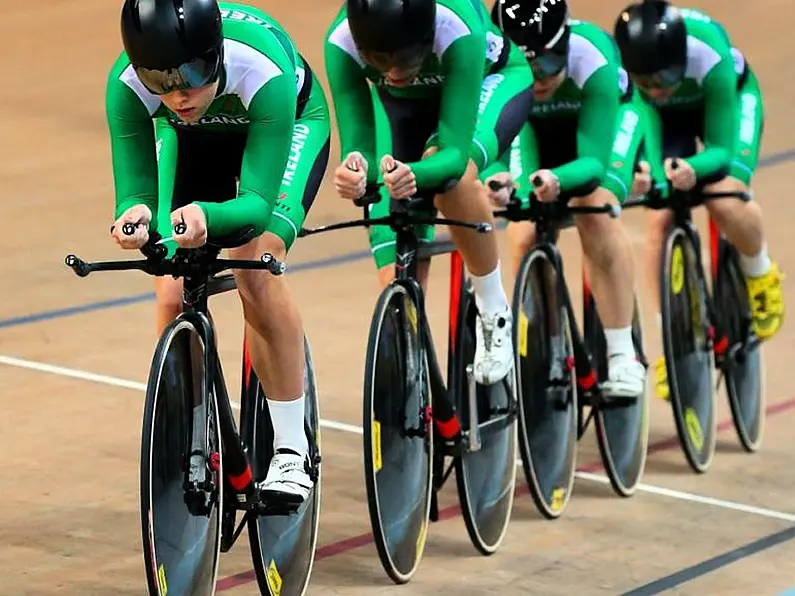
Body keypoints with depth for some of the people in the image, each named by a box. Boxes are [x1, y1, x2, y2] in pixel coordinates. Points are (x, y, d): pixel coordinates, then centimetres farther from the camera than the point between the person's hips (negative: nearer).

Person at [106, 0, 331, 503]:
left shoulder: (263, 70, -43)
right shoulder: (127, 84, -35)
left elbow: (258, 201, -43)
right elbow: (135, 191, -31)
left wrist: (206, 215, -64)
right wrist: (135, 215, -55)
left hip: (291, 122, -3)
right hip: (190, 137, 3)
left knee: (256, 269, -27)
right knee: (174, 296, -12)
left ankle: (292, 448, -14)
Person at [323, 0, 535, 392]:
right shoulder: (342, 43, -35)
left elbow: (455, 150, -44)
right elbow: (357, 145, -35)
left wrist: (415, 173, -65)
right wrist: (355, 172, -58)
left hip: (493, 80, -3)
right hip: (404, 103, 3)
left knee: (452, 172, -36)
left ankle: (494, 312, -14)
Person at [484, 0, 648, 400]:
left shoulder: (592, 59, -42)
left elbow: (593, 159, -41)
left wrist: (557, 180, -62)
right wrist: (497, 177, -59)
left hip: (606, 114, -2)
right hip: (533, 125, 2)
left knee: (595, 210, -26)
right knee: (523, 236, -16)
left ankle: (623, 357, -19)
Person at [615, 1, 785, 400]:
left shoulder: (710, 57, -42)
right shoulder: (619, 68, -37)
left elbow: (721, 148, -36)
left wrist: (693, 169, -58)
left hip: (730, 98, -2)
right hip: (663, 117, 2)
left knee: (725, 200, -27)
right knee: (660, 218, -17)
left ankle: (760, 274, 6)